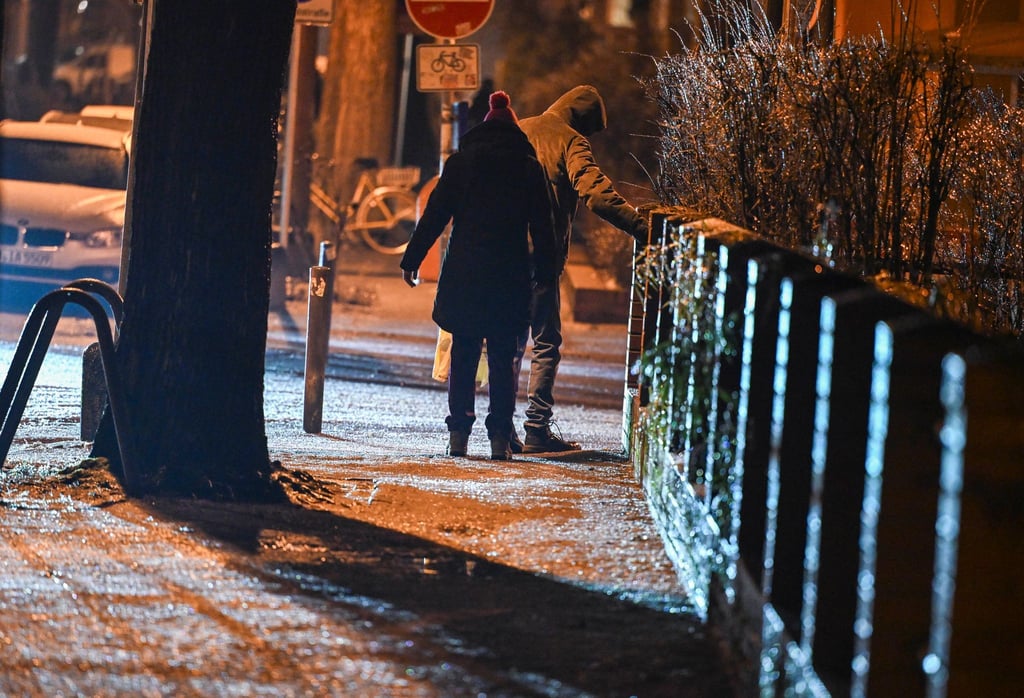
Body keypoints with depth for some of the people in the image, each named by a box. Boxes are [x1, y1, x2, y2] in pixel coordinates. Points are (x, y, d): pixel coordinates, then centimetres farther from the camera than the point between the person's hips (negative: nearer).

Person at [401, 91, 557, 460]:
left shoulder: (460, 162, 3)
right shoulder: (529, 167, 4)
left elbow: (435, 214, 1)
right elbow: (542, 226, 3)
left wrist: (412, 259, 6)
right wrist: (545, 274, 8)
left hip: (464, 274, 0)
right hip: (510, 276, 0)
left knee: (463, 353, 6)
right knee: (502, 357, 4)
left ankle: (458, 433, 1)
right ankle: (500, 437, 0)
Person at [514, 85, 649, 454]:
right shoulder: (570, 141, -5)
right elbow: (597, 193, -20)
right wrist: (642, 227, -24)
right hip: (540, 255, -6)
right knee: (546, 343, 2)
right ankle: (537, 428, -2)